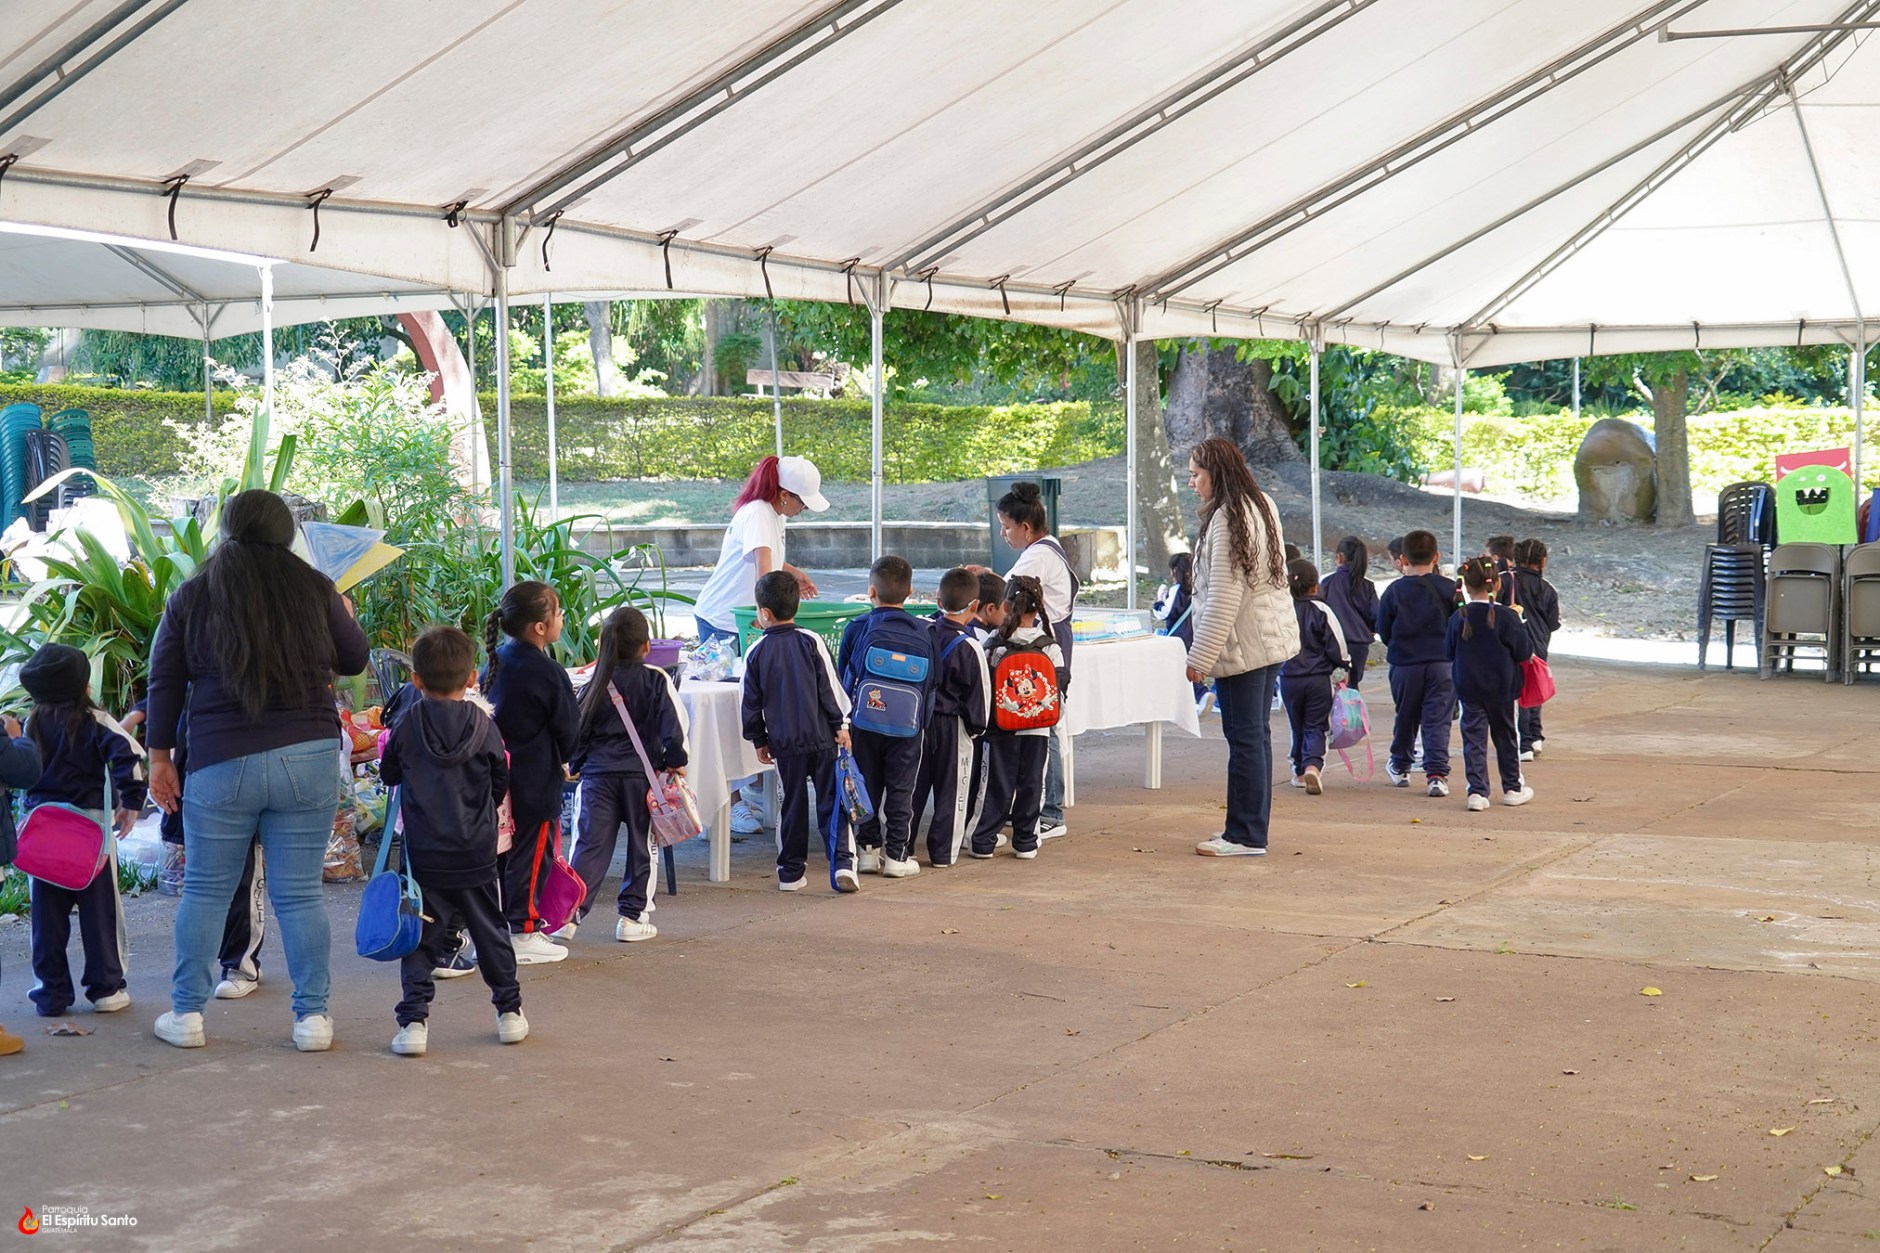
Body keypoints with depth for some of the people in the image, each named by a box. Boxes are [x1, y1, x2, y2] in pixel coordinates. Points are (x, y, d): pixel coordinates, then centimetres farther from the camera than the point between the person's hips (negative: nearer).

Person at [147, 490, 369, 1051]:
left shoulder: (191, 597, 4)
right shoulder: (314, 589, 2)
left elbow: (165, 682, 6)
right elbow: (354, 659, 15)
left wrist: (160, 755, 13)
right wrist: (345, 615, 35)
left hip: (221, 764, 0)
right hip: (308, 759, 0)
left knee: (205, 891, 11)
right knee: (299, 893, 4)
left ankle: (186, 1013, 15)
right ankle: (312, 1016, 6)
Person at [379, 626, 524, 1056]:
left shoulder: (407, 726, -7)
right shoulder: (485, 727, -4)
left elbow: (388, 774, 7)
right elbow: (501, 783, 5)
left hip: (424, 855, -1)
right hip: (477, 854, 1)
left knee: (421, 936, 4)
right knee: (490, 931, 14)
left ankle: (414, 1020, -4)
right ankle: (509, 1011, 22)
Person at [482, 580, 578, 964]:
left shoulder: (496, 660, 5)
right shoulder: (547, 673, -18)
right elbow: (567, 731, -9)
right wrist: (563, 761, 11)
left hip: (500, 774, 8)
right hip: (536, 781, -8)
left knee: (503, 852, 16)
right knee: (531, 854, 1)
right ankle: (524, 934, 7)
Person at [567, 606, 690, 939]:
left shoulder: (595, 684, 4)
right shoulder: (656, 680, -4)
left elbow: (577, 730, 8)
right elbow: (674, 723, -9)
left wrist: (576, 764, 21)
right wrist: (676, 761, 2)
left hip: (598, 774, 2)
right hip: (641, 774, -2)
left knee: (590, 845, 4)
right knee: (642, 847, 9)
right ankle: (631, 917, 10)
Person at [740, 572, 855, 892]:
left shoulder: (756, 652, -1)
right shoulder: (811, 642, -4)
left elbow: (752, 702, 4)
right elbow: (831, 687, -4)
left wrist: (759, 740, 14)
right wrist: (841, 725, 5)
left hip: (784, 742, 1)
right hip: (821, 737, -1)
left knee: (791, 805, 10)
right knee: (831, 801, 4)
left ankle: (791, 871, 14)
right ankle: (842, 862, -7)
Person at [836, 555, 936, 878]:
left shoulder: (858, 629, -4)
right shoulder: (923, 633, 0)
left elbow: (843, 676, 5)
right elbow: (931, 684, 6)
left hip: (864, 723, 0)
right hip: (907, 729, 1)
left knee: (867, 787, 12)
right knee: (900, 790, 7)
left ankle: (867, 848, 15)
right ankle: (897, 855, 8)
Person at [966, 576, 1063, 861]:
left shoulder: (994, 646, -8)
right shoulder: (1050, 649, -5)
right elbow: (1060, 691, -1)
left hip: (1002, 728, 0)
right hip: (1038, 729, 1)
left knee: (996, 785, 6)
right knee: (1031, 784, 9)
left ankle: (983, 841, 8)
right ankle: (1026, 842, 13)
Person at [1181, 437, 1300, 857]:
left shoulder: (1227, 519, -17)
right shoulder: (1263, 506, 14)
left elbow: (1222, 599, -21)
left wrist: (1199, 657, -19)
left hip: (1242, 645, -10)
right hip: (1273, 639, 10)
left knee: (1245, 737, -6)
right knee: (1257, 733, 14)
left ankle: (1245, 836, -3)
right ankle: (1253, 827, 20)